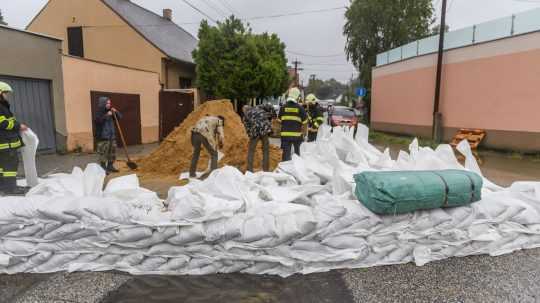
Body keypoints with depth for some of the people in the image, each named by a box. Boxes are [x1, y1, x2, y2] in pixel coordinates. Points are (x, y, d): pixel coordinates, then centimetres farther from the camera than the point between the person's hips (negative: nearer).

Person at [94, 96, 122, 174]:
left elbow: (120, 117, 14)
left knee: (112, 152, 10)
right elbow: (98, 121, -21)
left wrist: (116, 112, -4)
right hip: (103, 137, -7)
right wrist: (106, 115, -24)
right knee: (103, 153, -7)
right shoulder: (99, 113, -6)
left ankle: (110, 166, 21)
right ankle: (103, 168, -1)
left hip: (112, 136, 7)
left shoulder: (111, 112, 11)